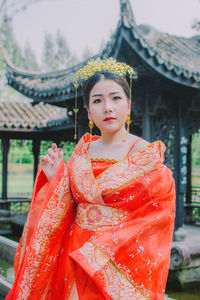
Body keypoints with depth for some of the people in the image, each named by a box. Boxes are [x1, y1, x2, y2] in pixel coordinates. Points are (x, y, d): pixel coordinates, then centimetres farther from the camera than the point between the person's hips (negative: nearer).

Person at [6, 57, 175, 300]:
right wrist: (56, 179, -8)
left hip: (118, 265, -4)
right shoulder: (83, 150, 3)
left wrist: (98, 254, -17)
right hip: (74, 257, 4)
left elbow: (152, 223, -12)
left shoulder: (148, 157, -10)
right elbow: (66, 210, 9)